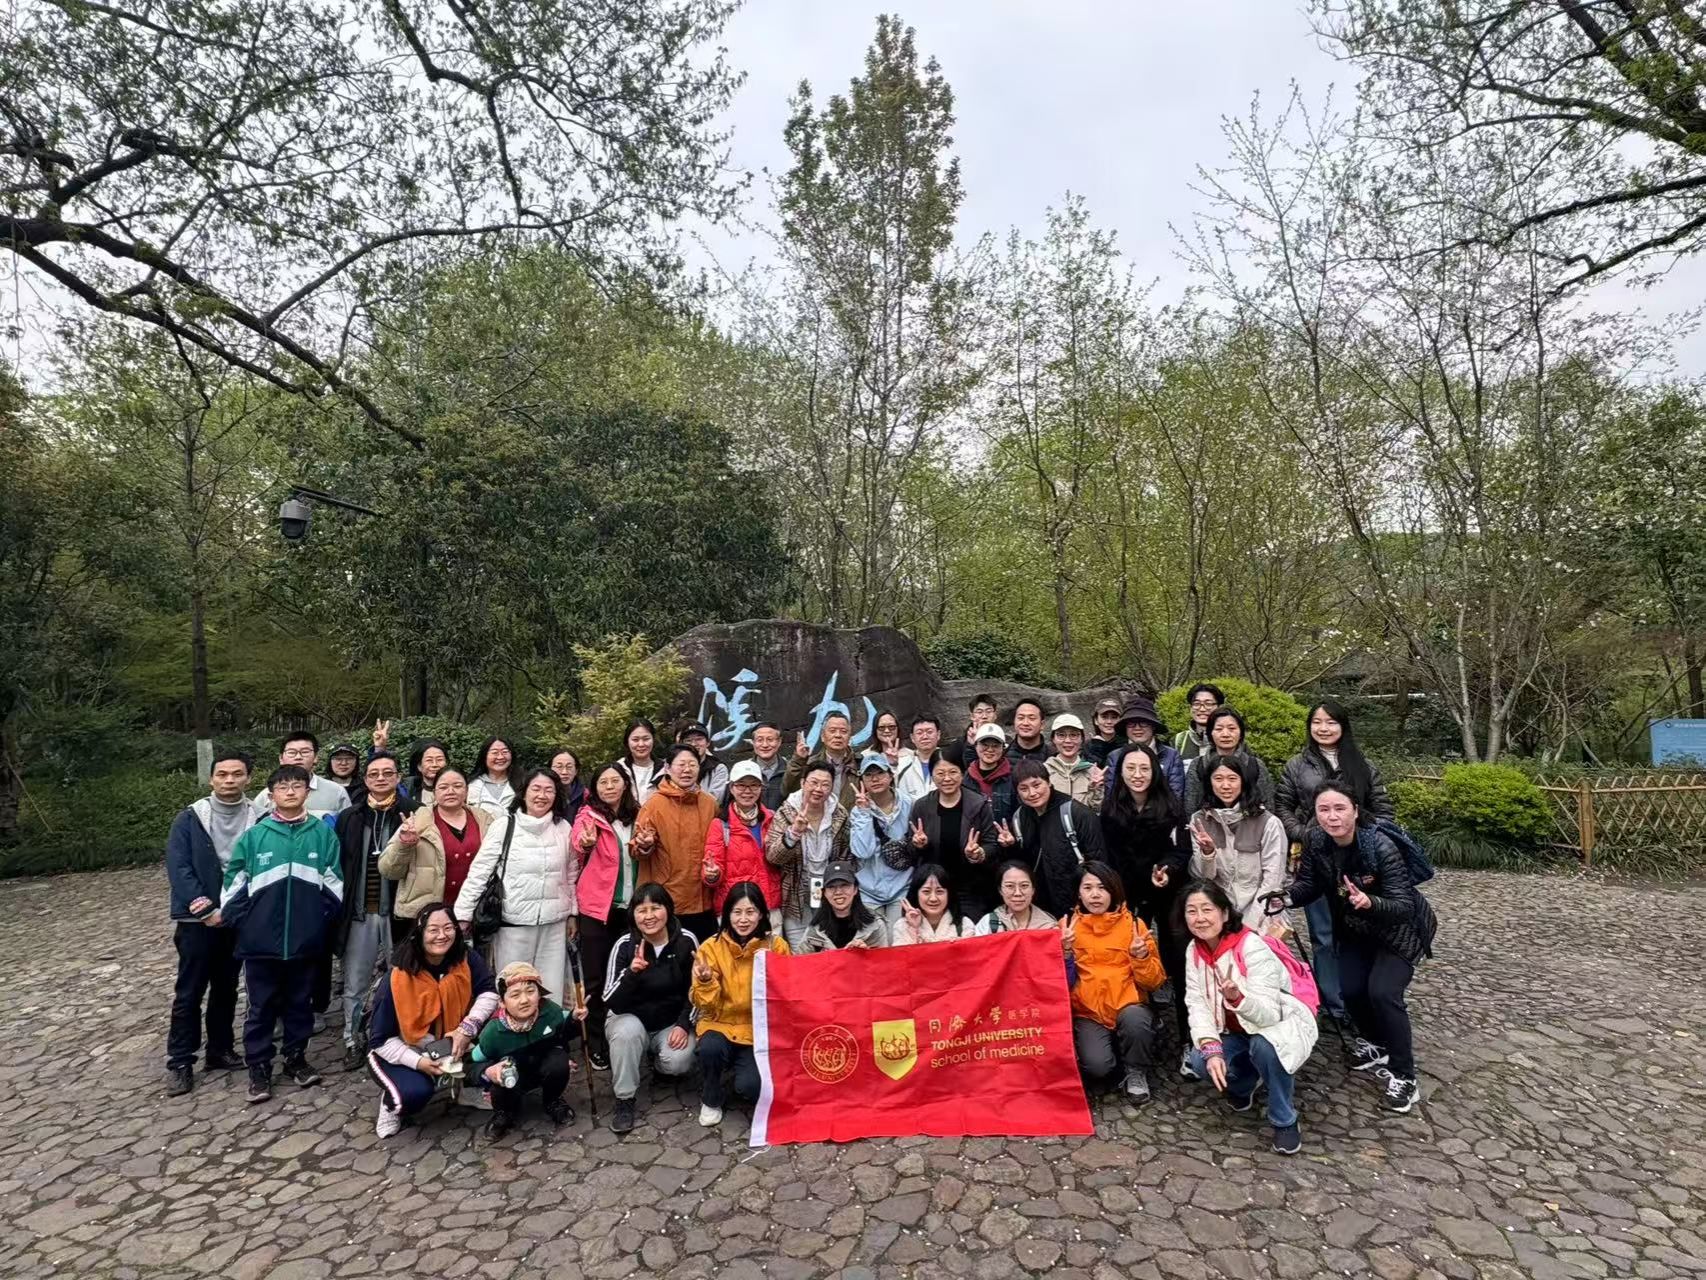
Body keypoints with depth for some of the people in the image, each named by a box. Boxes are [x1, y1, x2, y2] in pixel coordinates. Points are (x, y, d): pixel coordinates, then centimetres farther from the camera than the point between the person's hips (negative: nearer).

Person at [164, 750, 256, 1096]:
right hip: (198, 920, -2)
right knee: (189, 992, 5)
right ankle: (180, 1062, 16)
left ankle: (221, 1050, 28)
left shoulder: (258, 819, -4)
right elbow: (178, 868, -11)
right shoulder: (189, 818, -6)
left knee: (226, 988, 14)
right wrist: (206, 910, -17)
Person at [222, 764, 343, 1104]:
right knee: (262, 1007, 10)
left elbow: (334, 884, 1)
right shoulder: (253, 836, -4)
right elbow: (234, 883, 1)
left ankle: (296, 1058, 31)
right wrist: (240, 922, -2)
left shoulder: (323, 834, -2)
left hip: (305, 939, 1)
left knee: (300, 1004, 15)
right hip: (261, 940, -1)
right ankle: (258, 1068, 23)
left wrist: (322, 921, -1)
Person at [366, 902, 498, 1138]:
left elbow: (488, 992, -13)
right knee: (415, 1092, -32)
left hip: (448, 1044, 4)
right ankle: (392, 1103, 6)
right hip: (398, 1051, -3)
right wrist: (418, 1061, -29)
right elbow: (381, 1040, -18)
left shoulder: (466, 959, -18)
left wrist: (467, 1029, -29)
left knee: (491, 1026, -22)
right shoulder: (397, 979, -26)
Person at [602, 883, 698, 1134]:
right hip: (632, 1020, -1)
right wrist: (631, 973, -35)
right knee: (626, 1032, -33)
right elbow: (611, 1003, -18)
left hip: (673, 1023, 1)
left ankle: (659, 1061, 12)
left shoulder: (686, 941, -13)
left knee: (678, 1061, -26)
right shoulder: (625, 945, -15)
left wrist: (683, 1024, -15)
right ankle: (624, 1100, -12)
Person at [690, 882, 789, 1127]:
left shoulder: (776, 946, -7)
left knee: (749, 1087, -23)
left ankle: (747, 1074, 15)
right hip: (721, 1024, 1)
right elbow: (706, 1005, -8)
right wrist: (706, 982, -28)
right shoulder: (711, 947, -8)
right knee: (710, 1048, -31)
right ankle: (711, 1099, 1)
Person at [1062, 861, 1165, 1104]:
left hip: (1128, 1006, 0)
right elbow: (1061, 983, 0)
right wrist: (1065, 951, -18)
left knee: (1135, 1019, -35)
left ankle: (1136, 1073, -5)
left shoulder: (1133, 923, 1)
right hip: (1088, 1012, 0)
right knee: (1097, 1066, -26)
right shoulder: (1069, 925, 2)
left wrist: (1142, 956, -19)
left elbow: (1155, 982, 0)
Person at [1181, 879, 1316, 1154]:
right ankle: (1243, 1084, 15)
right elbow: (1197, 1005, -13)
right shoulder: (1195, 950, -9)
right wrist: (1211, 1049, -29)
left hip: (1282, 1025, -5)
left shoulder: (1252, 947, -28)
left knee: (1264, 1047, -37)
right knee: (1200, 1059, -20)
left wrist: (1236, 997, -54)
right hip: (1237, 1031, 5)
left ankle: (1284, 1121, -9)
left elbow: (1268, 1015, -34)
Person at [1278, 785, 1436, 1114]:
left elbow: (1403, 905, -34)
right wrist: (1288, 897, -31)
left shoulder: (1381, 848, -34)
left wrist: (1370, 903, -53)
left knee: (1383, 991, -17)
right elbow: (1309, 883, -11)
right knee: (1351, 988, -4)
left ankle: (1404, 1075, 1)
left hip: (1401, 928, -5)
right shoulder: (1316, 842, -20)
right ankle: (1374, 1042, 28)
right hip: (1357, 929, 5)